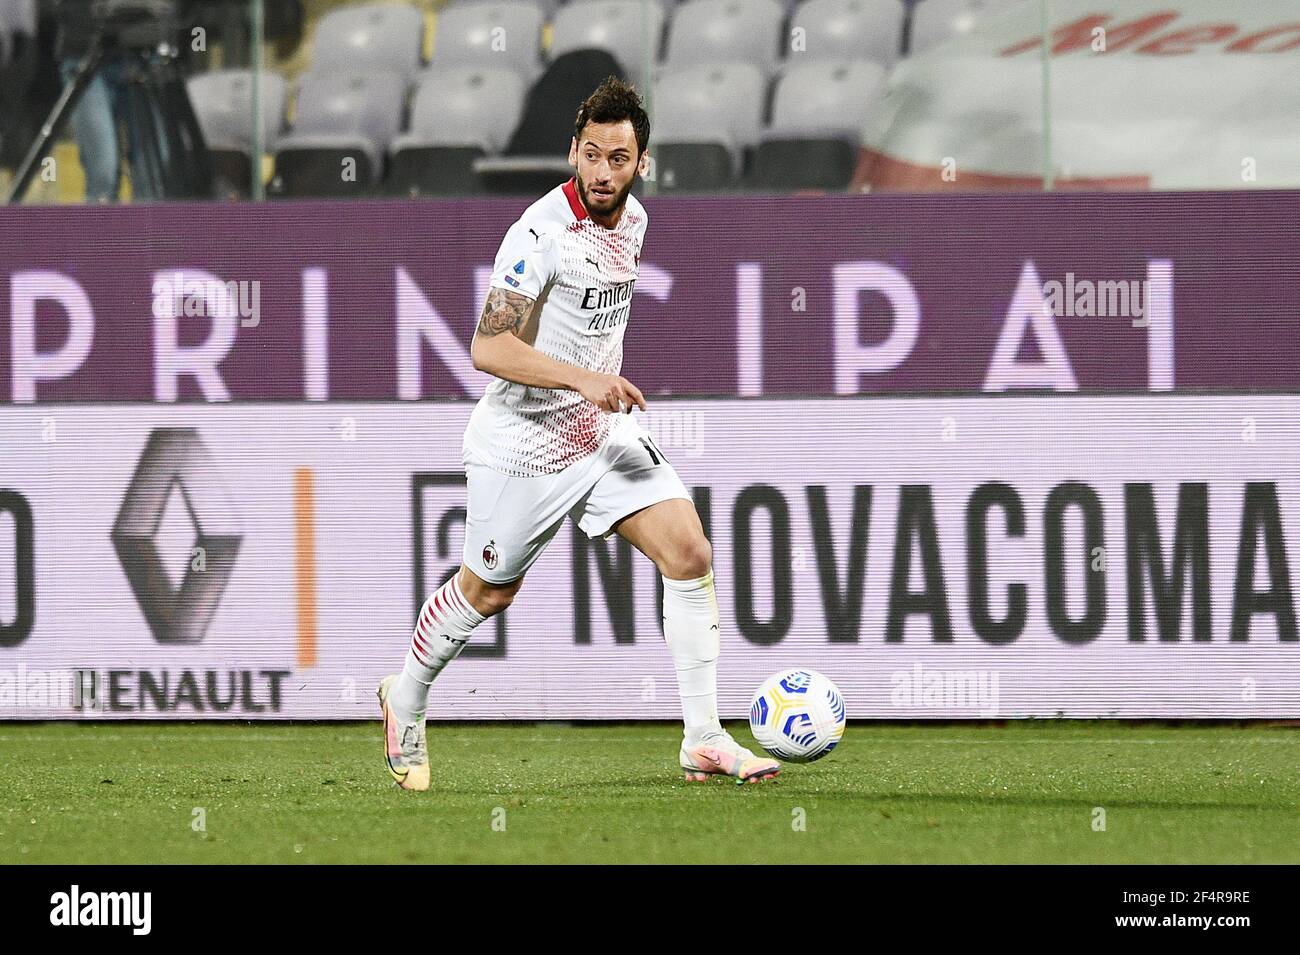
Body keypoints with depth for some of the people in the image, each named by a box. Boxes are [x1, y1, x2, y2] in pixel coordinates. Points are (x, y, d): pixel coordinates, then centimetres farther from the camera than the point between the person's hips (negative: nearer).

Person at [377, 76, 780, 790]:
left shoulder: (633, 219, 2)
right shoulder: (542, 231, -22)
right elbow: (487, 347, -27)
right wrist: (581, 378, -36)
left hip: (605, 432, 6)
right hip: (525, 441, -6)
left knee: (689, 552, -10)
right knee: (488, 591, 10)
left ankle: (703, 741, -7)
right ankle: (405, 701, 38)